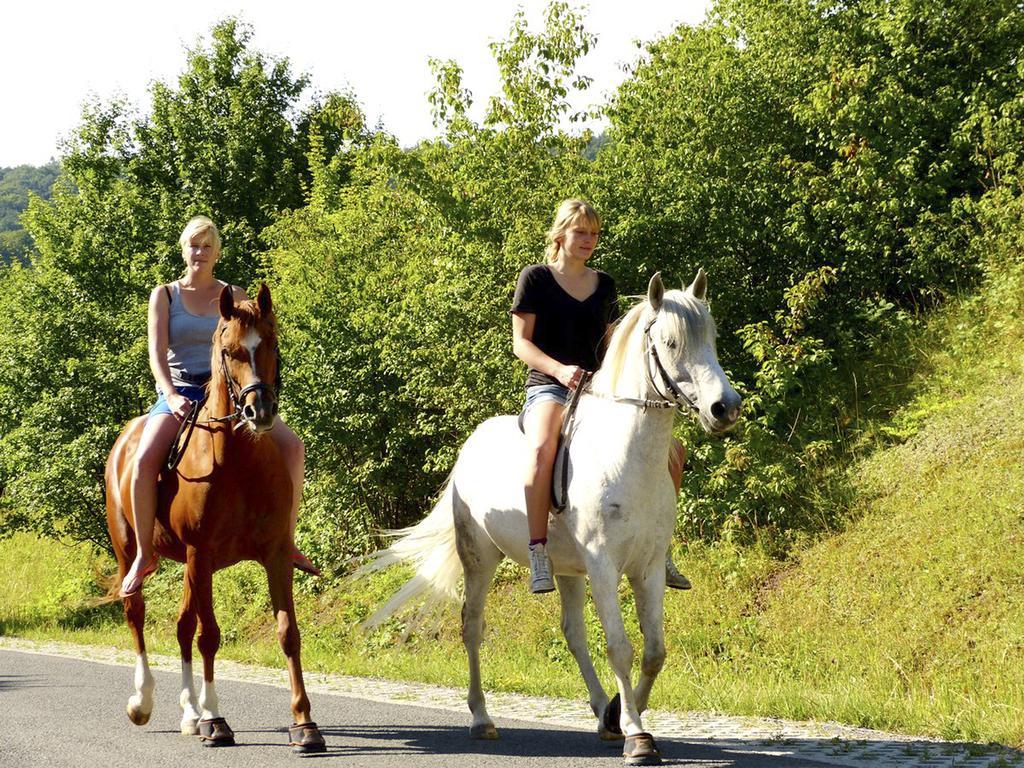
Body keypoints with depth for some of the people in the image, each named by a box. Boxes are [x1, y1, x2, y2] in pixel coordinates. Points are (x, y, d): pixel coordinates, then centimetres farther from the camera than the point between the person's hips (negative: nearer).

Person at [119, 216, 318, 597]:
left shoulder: (234, 297, 11)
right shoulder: (165, 295, 6)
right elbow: (157, 353, -5)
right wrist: (171, 396, -22)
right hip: (178, 392, -2)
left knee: (291, 445, -19)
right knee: (145, 460, -30)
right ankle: (144, 554, -16)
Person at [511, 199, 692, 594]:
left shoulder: (604, 284, 17)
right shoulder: (536, 279, 2)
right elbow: (521, 343, -4)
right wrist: (559, 369, -22)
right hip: (547, 387, -6)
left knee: (673, 450, -6)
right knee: (542, 449, -40)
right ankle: (538, 554, -41)